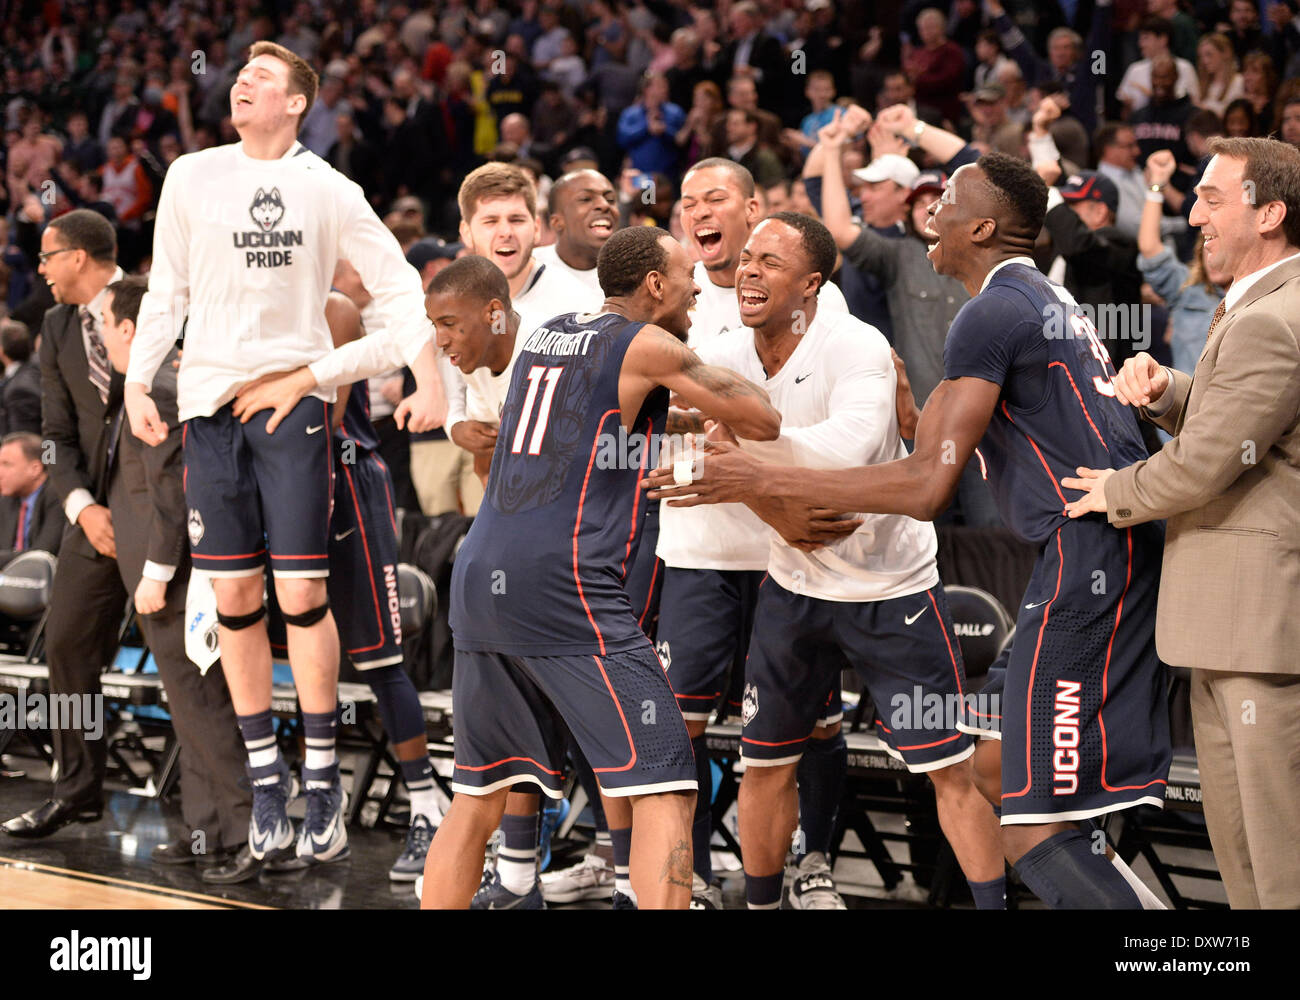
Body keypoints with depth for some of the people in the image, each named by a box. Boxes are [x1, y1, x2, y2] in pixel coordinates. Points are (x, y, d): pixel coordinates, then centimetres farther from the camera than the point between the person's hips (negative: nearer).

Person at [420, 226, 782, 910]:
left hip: (479, 578, 7)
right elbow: (763, 424, 4)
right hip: (564, 585, -7)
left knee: (480, 796, 17)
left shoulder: (545, 335, 21)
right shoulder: (647, 345, 1)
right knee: (663, 791, -5)